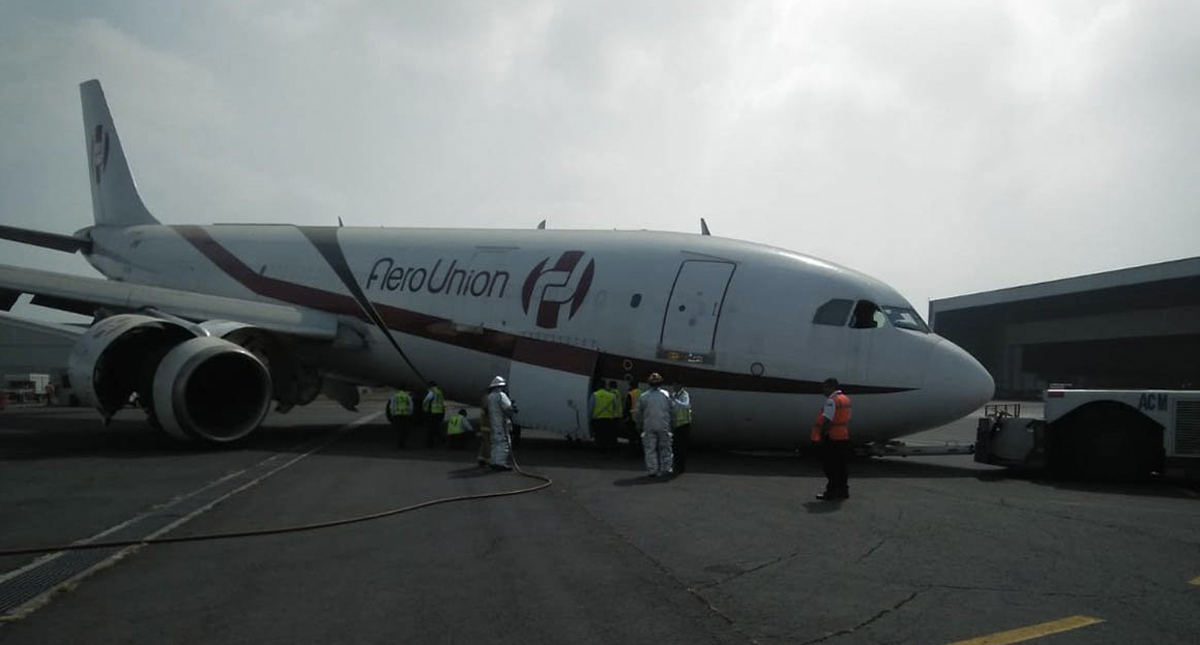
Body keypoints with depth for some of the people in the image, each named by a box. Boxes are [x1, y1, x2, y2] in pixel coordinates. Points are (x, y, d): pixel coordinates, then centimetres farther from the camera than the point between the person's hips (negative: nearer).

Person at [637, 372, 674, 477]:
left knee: (650, 450, 5)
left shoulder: (643, 396, -1)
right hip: (664, 426, 1)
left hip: (649, 426, -1)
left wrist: (640, 424, 15)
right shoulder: (666, 395, 0)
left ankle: (652, 470, 3)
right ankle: (666, 469, 12)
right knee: (665, 449, 10)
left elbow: (639, 413, 2)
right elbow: (672, 408, 1)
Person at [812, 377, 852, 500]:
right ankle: (843, 491, 19)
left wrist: (821, 435, -19)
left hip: (832, 438, -9)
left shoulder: (832, 400, -16)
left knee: (830, 466, -3)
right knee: (841, 466, 15)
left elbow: (827, 420, -22)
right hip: (844, 437, 9)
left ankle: (831, 492, -1)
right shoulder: (845, 399, 14)